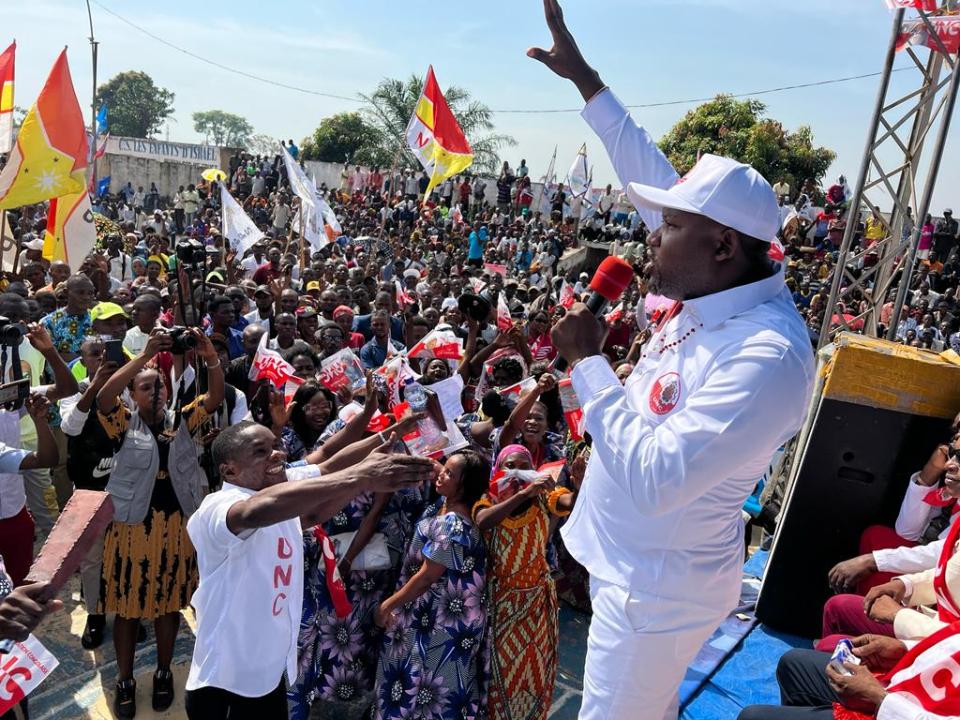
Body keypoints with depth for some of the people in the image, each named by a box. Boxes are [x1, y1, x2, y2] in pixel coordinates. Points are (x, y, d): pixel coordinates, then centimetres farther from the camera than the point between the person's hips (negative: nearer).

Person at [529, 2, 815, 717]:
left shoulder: (766, 356, -31)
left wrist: (587, 361, -27)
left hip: (655, 590, -8)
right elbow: (655, 177, 4)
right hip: (637, 566, 8)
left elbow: (652, 480, -34)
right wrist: (585, 79, 8)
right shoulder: (723, 288, -6)